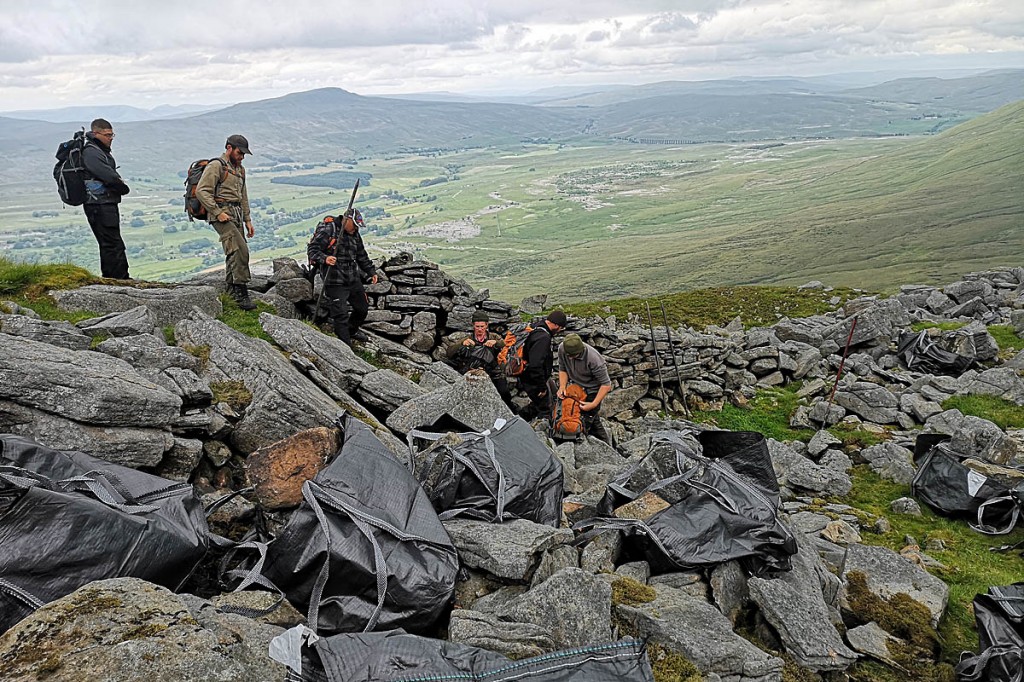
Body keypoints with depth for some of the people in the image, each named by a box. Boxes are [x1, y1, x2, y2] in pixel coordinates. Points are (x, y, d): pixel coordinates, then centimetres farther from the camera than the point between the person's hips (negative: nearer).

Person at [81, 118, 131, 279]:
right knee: (114, 244, -11)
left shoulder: (102, 151, 20)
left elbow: (112, 174, 16)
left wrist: (119, 186, -3)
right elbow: (108, 176, -21)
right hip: (100, 205, -11)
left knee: (108, 244, 14)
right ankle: (121, 278, -11)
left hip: (107, 204, 11)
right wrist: (124, 188, -5)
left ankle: (109, 278, 21)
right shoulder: (91, 152, -13)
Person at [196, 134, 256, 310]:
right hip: (222, 214, -9)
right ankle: (241, 293, -20)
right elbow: (201, 191, -14)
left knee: (235, 253, 9)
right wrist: (218, 212, -18)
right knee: (240, 250, -20)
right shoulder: (216, 166, -5)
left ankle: (232, 290, 18)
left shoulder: (240, 170, 22)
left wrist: (247, 220, 21)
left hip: (236, 216, 9)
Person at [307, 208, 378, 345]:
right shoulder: (328, 230, -11)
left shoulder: (355, 234, 14)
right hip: (335, 281, -8)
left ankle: (352, 330, 44)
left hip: (353, 279, 8)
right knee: (340, 315, -8)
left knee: (363, 308, 17)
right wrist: (324, 259, -35)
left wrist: (371, 272, 28)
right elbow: (312, 249, -17)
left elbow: (362, 256, 27)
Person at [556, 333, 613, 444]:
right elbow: (562, 369, -2)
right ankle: (605, 441, 39)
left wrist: (594, 404, -28)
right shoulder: (562, 348, -20)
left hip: (593, 389, -6)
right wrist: (562, 387, -18)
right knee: (593, 418, 19)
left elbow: (606, 384, -27)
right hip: (577, 386, 6)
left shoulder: (593, 359, -36)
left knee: (587, 419, -10)